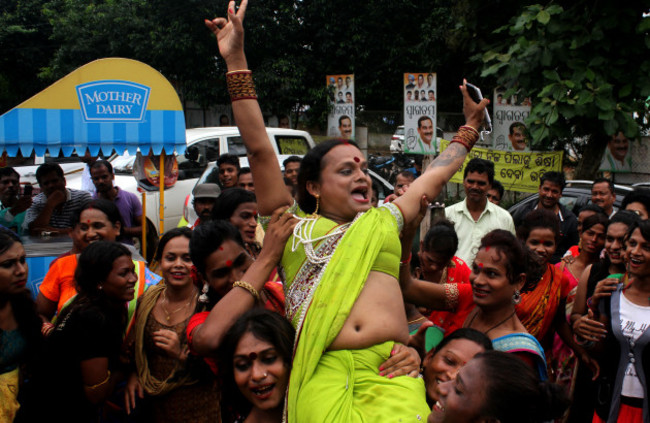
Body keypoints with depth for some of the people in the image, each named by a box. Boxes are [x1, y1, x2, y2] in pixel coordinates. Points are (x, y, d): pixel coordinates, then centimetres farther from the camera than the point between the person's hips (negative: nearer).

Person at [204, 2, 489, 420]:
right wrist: (236, 60, 9)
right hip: (323, 375, -2)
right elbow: (259, 149, 10)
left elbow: (435, 176, 36)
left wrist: (469, 127, 46)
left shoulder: (384, 220, 23)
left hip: (392, 374, 3)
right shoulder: (294, 227, 14)